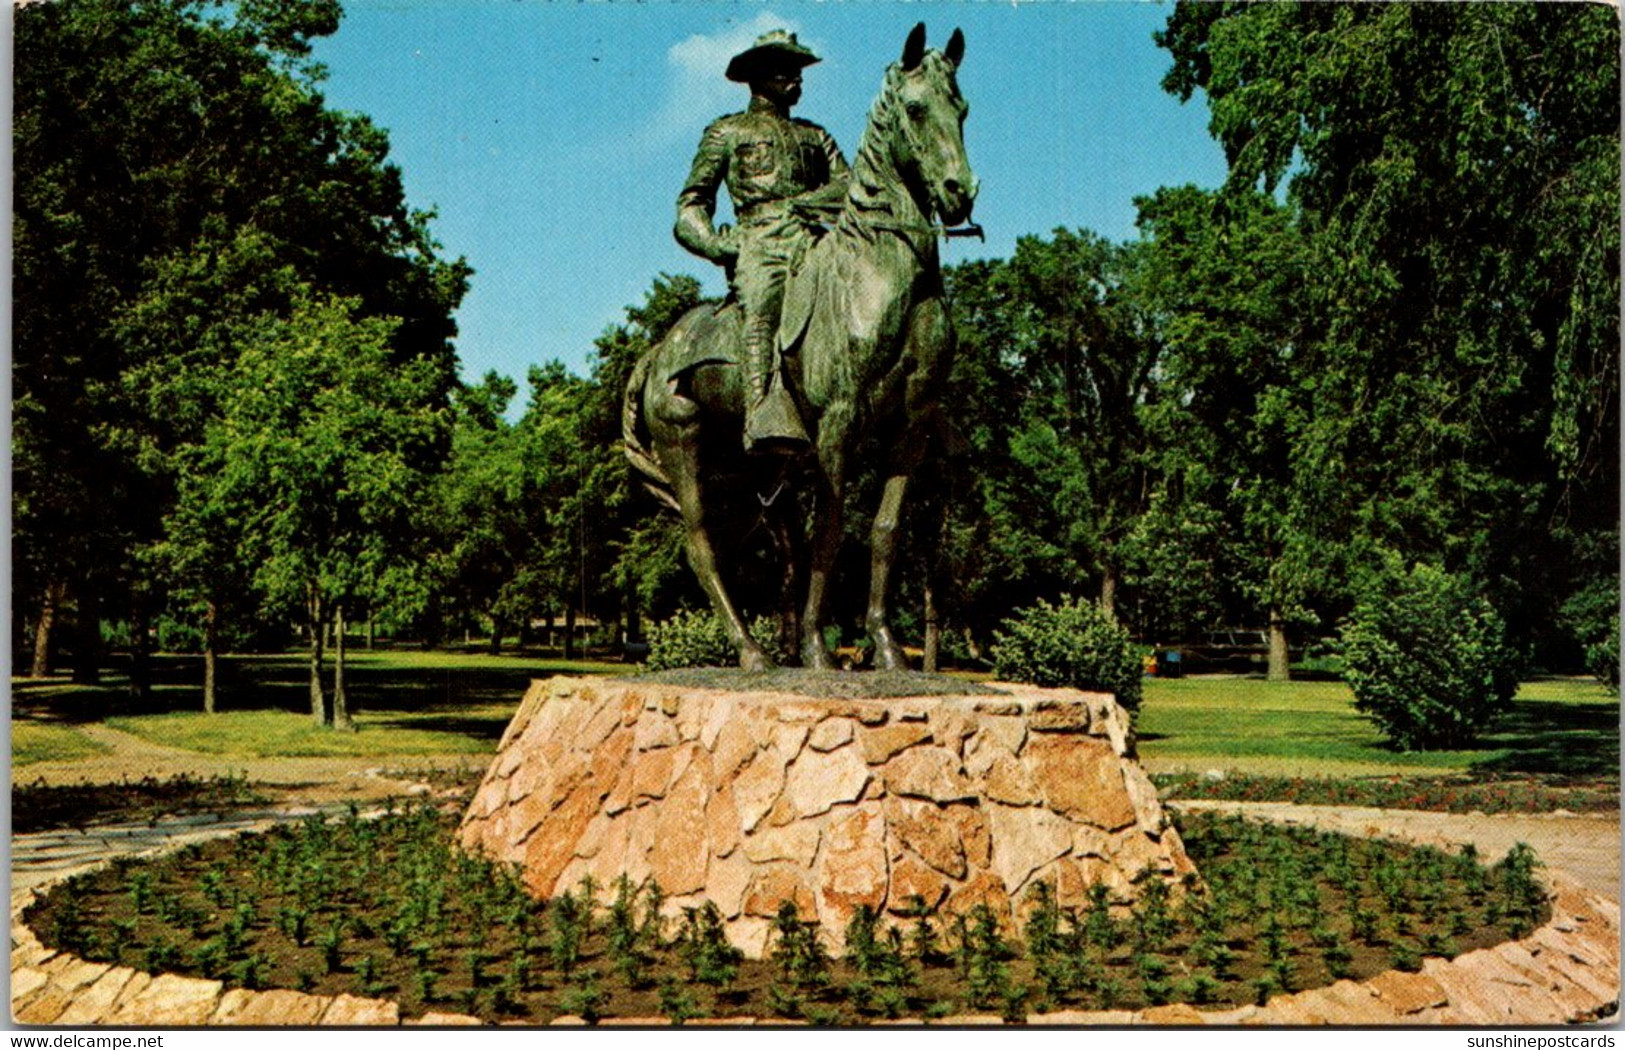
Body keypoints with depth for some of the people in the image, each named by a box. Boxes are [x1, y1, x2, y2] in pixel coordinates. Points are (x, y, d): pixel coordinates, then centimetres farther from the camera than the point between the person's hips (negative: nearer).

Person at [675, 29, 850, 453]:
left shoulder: (816, 135, 31)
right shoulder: (727, 132, 22)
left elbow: (847, 184, 15)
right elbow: (691, 204, 16)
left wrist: (798, 204, -5)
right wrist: (714, 244, -5)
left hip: (813, 241, 3)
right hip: (758, 240, -3)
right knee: (763, 310, -33)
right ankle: (768, 422, -51)